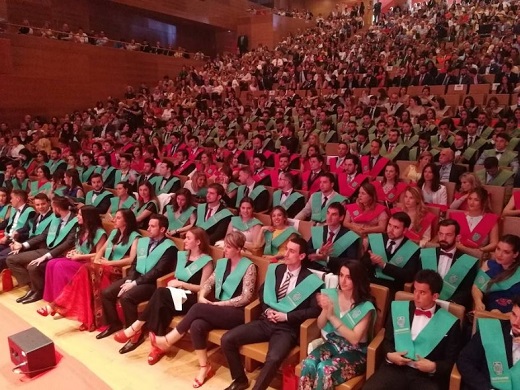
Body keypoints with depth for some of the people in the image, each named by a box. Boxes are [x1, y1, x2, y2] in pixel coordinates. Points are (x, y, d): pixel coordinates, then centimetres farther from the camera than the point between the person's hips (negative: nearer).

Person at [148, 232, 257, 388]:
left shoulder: (249, 267, -8)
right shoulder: (222, 262, 12)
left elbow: (246, 297, -13)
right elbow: (208, 283, 13)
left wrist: (218, 303, -16)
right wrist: (202, 297, -9)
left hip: (237, 313, -6)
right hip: (218, 309, 6)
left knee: (198, 309, -26)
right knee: (196, 326, -26)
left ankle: (167, 340, -9)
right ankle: (204, 367, -10)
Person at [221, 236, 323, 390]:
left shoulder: (310, 280, -6)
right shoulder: (276, 269, 9)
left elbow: (315, 310, -9)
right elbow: (262, 292, 18)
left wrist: (287, 316, -14)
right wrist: (267, 310, -2)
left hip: (287, 328, -5)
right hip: (265, 321, 5)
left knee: (273, 359, -34)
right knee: (227, 339, -9)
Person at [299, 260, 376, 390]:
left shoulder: (365, 307, -16)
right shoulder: (332, 294, -3)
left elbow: (354, 339, -20)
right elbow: (320, 325, 2)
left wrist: (332, 316, -24)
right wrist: (325, 310, -20)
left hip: (355, 352, -4)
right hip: (332, 344, 4)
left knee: (324, 369, -29)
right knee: (308, 364, -24)